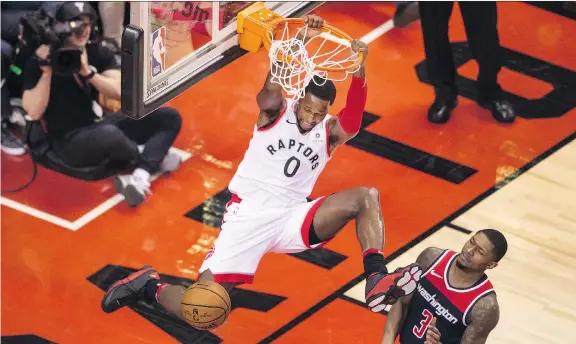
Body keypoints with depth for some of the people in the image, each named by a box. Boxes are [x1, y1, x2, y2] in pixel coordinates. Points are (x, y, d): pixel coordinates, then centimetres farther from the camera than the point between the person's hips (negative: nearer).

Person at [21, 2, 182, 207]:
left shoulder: (99, 53, 4)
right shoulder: (40, 61, -10)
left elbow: (120, 92, -8)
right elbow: (34, 112, -17)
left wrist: (87, 71, -21)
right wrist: (47, 70, -25)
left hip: (98, 125, 7)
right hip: (67, 140, -7)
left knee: (169, 117, -4)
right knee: (108, 134, -41)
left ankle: (140, 176, -28)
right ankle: (152, 158, -5)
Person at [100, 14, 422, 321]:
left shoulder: (330, 132, 3)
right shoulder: (276, 110, -1)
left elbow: (353, 120, -22)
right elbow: (273, 84, -25)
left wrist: (359, 72, -41)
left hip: (291, 219, 3)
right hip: (248, 216, -3)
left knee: (367, 197, -15)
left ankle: (377, 280, -24)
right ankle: (150, 285, 18)